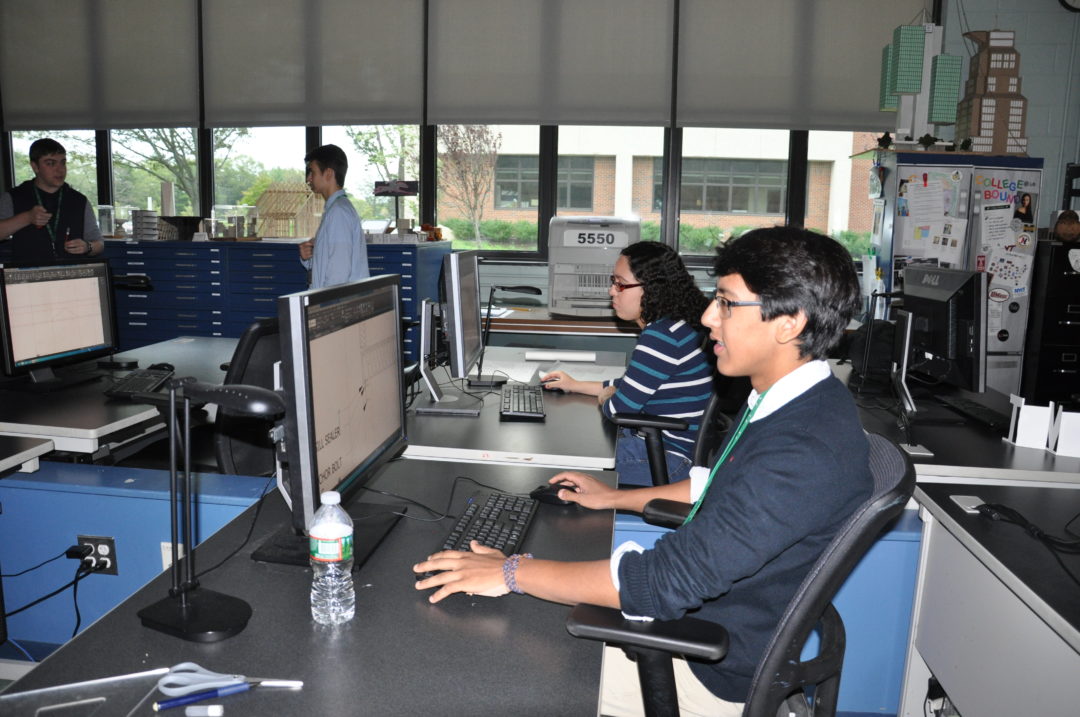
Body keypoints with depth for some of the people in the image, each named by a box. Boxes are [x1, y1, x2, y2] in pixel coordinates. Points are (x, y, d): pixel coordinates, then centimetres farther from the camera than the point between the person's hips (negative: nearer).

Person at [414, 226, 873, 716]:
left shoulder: (807, 453, -33)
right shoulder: (791, 401, 0)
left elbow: (669, 580, -34)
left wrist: (514, 573, -28)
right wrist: (614, 498, 16)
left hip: (720, 673, -8)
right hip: (701, 612, 9)